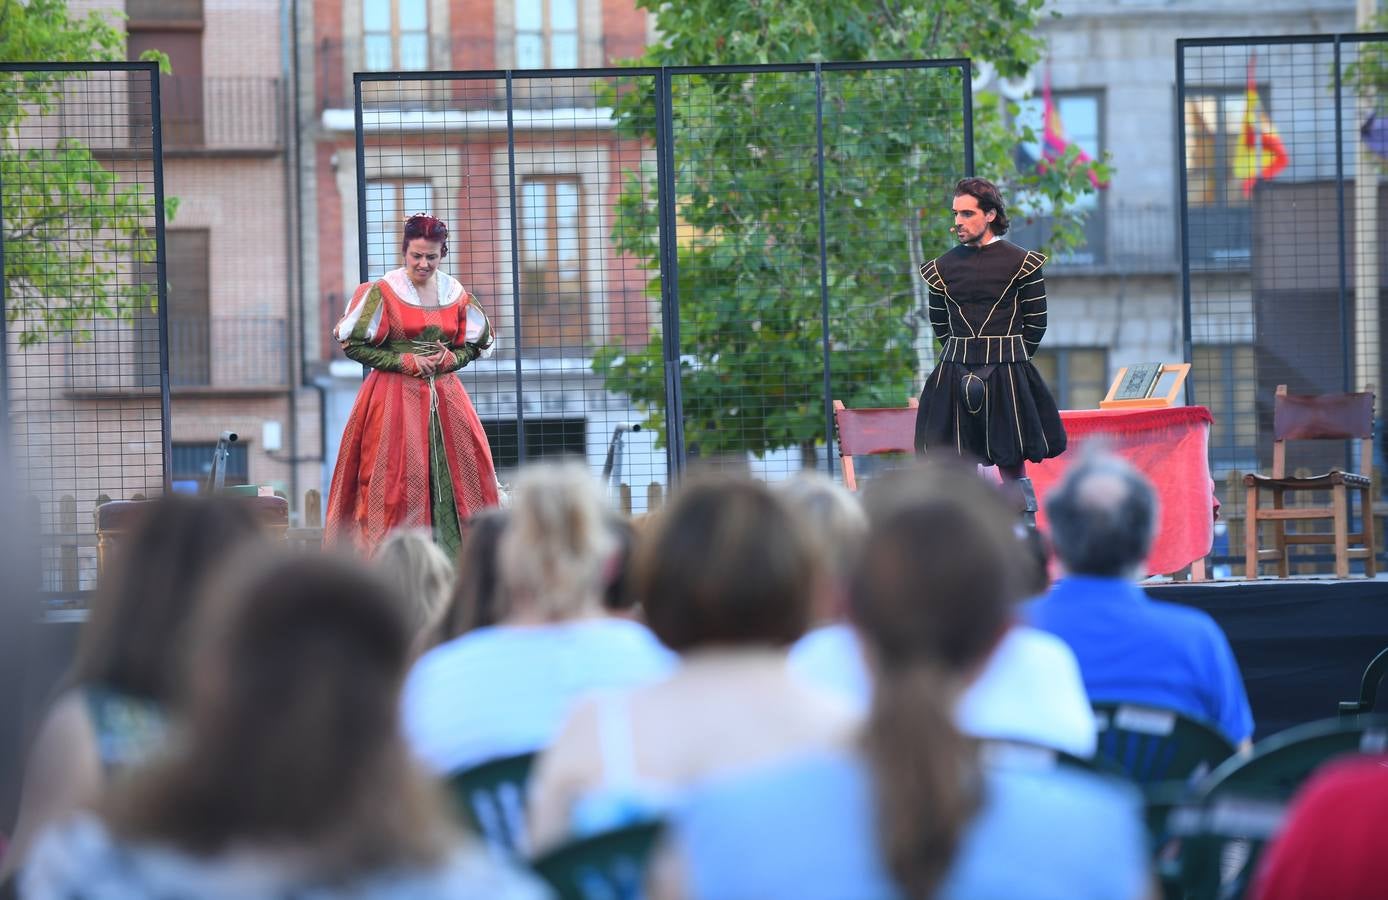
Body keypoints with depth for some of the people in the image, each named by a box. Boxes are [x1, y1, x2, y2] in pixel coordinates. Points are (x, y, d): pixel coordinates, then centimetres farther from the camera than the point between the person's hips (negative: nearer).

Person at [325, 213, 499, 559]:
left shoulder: (456, 294, 8)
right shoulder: (382, 292, -3)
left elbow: (475, 345, 18)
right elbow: (353, 345, -4)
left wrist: (450, 359, -5)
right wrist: (407, 362, -11)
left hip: (444, 396, 4)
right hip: (395, 397, -4)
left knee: (464, 471, -1)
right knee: (395, 478, -9)